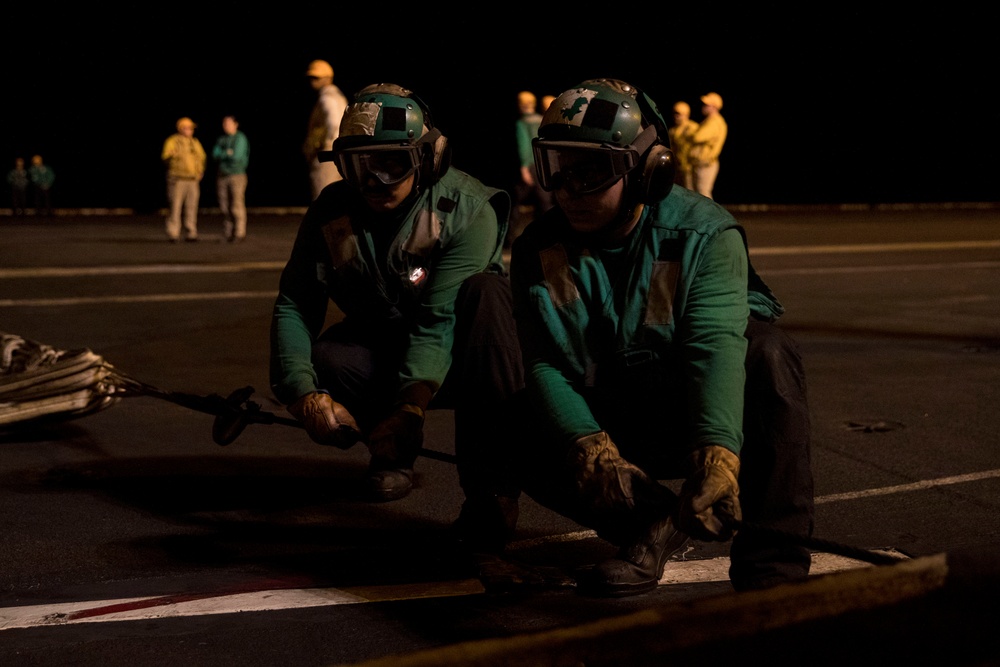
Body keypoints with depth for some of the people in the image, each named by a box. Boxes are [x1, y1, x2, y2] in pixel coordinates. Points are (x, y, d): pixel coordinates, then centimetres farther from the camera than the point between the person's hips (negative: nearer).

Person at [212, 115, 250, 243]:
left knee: (237, 206, -8)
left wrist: (222, 154, -1)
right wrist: (228, 153, -6)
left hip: (237, 175, -5)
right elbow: (215, 155, 4)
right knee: (225, 207, 3)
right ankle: (228, 233, 9)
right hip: (222, 175, 5)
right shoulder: (220, 139, 14)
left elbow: (237, 156, -13)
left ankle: (239, 233, -4)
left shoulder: (240, 138, -3)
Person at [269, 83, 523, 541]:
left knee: (485, 291, -34)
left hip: (458, 358, -3)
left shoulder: (467, 211, -22)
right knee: (325, 358, -29)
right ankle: (393, 452, 4)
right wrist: (306, 392, -31)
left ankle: (489, 479, -33)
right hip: (382, 354, 3)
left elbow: (439, 319, -31)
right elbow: (293, 308, -13)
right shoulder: (330, 214, -10)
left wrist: (411, 407, -43)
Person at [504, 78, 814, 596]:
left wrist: (716, 453, -51)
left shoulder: (703, 233, -18)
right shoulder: (539, 250, -7)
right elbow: (546, 365, -15)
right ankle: (654, 526, -11)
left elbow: (716, 345, -33)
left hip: (697, 416, -2)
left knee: (767, 353, -34)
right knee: (516, 428, -26)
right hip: (612, 426, 3)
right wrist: (591, 447, -36)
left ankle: (772, 565, -32)